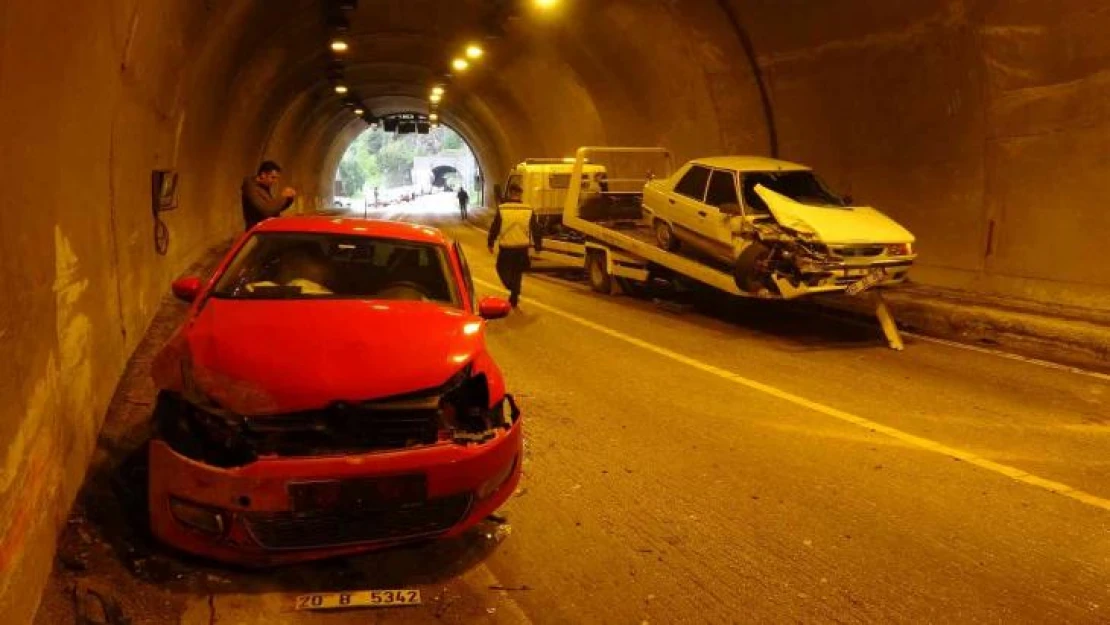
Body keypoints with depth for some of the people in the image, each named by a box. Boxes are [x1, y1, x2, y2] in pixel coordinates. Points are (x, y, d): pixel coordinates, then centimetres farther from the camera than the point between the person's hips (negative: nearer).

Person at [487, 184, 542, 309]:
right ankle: (514, 299, 20)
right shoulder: (528, 210, -1)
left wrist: (490, 243, 10)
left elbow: (494, 228, -3)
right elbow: (536, 229, 4)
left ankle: (513, 288, -8)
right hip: (522, 247, 2)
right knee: (517, 273, 17)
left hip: (506, 247, -2)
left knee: (502, 269, 17)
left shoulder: (501, 209, -7)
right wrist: (538, 245, 15)